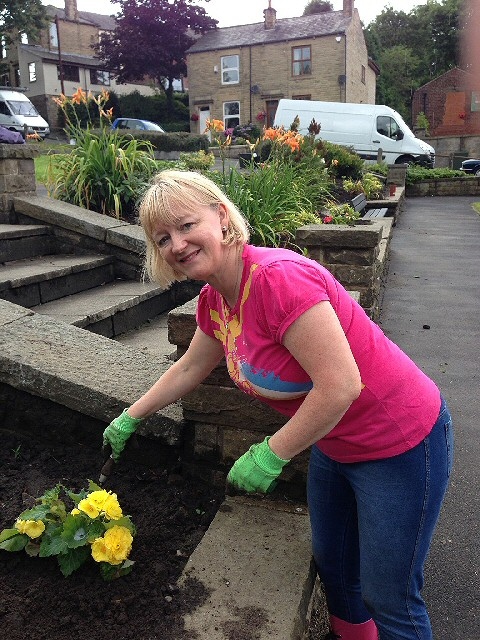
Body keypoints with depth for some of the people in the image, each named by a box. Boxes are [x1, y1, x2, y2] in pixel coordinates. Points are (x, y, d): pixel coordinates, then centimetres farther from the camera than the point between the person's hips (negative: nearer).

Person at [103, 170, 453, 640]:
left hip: (400, 443, -8)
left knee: (388, 599, 9)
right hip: (333, 444, 9)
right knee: (331, 562, 27)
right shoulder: (214, 300, -3)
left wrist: (271, 455, -22)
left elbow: (341, 386, -33)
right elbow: (188, 368, 14)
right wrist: (129, 418, 21)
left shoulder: (278, 277, -31)